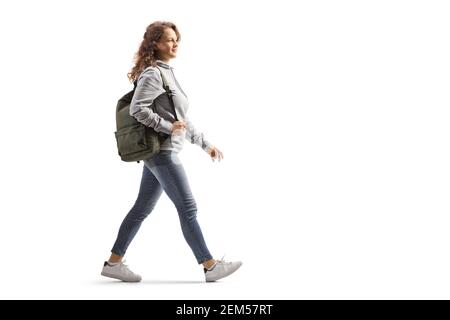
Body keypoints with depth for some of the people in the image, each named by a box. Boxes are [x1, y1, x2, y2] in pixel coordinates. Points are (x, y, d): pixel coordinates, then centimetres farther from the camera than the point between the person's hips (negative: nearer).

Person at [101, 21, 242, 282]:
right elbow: (137, 109, -21)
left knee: (142, 208, 12)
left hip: (158, 153, 9)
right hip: (163, 151, -9)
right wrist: (168, 127, -17)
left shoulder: (168, 73, 18)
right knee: (187, 207, -5)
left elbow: (181, 119, 21)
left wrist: (205, 144, 19)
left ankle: (113, 263, 18)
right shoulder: (153, 73, -11)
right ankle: (210, 266, 2)